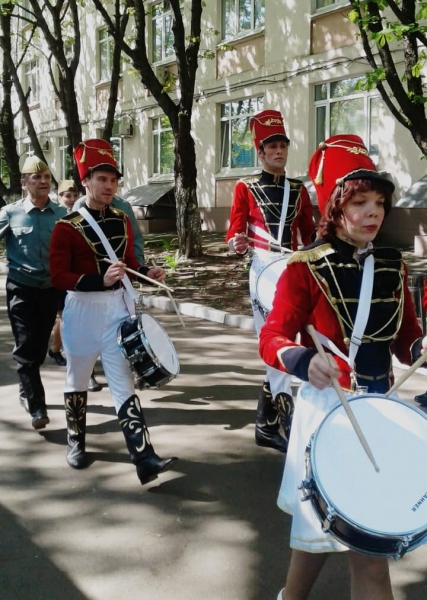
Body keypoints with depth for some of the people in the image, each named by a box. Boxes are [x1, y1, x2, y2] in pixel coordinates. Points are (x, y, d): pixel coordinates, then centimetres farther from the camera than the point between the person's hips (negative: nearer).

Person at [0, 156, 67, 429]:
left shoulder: (62, 214, 0)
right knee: (26, 348, -7)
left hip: (51, 289, 2)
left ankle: (27, 391, 35)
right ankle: (37, 406, -1)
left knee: (40, 346, 14)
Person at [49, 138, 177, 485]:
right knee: (78, 380, 14)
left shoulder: (122, 221, 6)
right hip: (83, 310, -3)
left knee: (124, 381, 0)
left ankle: (143, 457, -6)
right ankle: (76, 442, 35)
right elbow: (59, 277, -17)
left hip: (117, 307, 3)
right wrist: (101, 280, -29)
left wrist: (148, 272, -5)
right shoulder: (67, 227, -11)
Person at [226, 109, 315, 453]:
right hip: (264, 272, -4)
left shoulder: (299, 190, 14)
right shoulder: (246, 189, 3)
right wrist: (237, 243, -25)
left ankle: (266, 425, 20)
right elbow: (234, 235, -3)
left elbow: (309, 236, 16)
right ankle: (290, 422, -9)